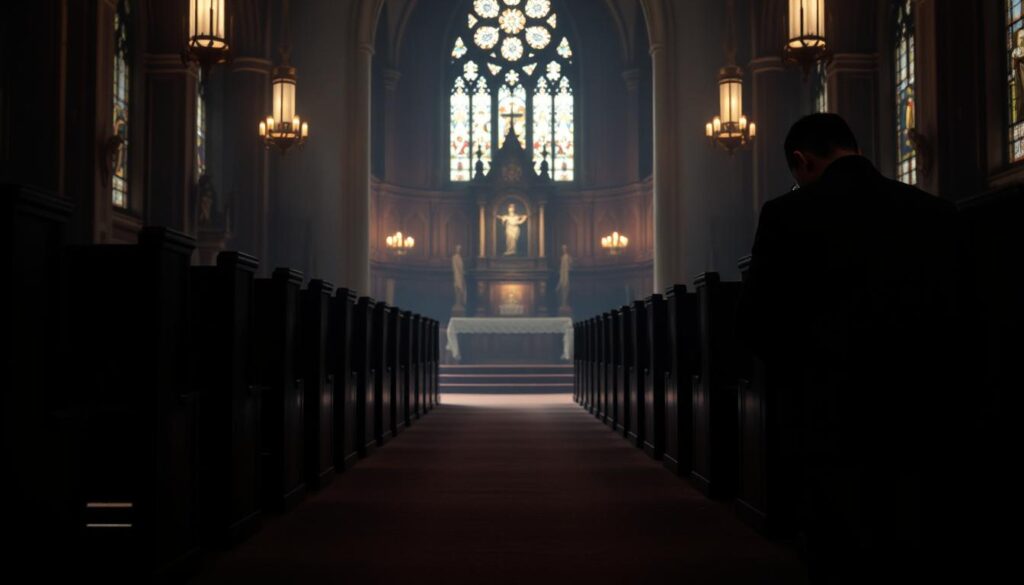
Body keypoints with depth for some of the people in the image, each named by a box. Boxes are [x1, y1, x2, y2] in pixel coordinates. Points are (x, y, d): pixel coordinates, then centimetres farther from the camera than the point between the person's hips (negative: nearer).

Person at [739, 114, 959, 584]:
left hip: (832, 413, -3)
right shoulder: (938, 213, 2)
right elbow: (951, 314, 3)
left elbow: (757, 322, -6)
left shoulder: (788, 213, -9)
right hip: (917, 410, 4)